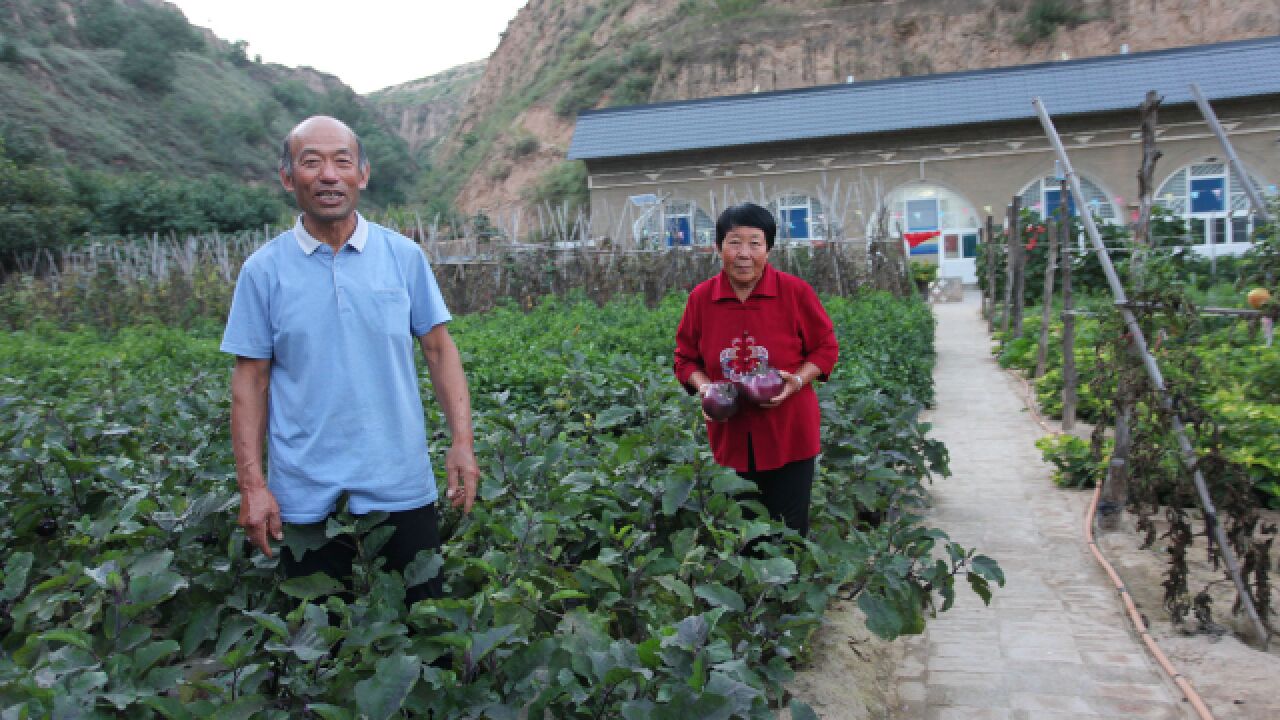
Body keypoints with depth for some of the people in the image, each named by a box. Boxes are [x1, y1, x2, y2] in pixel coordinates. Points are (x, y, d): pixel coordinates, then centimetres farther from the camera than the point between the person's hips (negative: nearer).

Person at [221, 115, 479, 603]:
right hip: (305, 495, 0)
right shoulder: (263, 270, -1)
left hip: (402, 486, 0)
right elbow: (251, 379, 1)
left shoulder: (404, 256, -1)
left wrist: (462, 442, -8)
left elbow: (439, 349, 2)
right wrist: (251, 482, -4)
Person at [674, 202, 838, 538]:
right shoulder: (700, 298, -2)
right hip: (730, 437, 2)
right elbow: (686, 358, 9)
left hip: (789, 437, -2)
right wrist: (704, 387, -10)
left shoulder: (795, 292, -8)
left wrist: (798, 380, -16)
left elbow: (826, 347, 1)